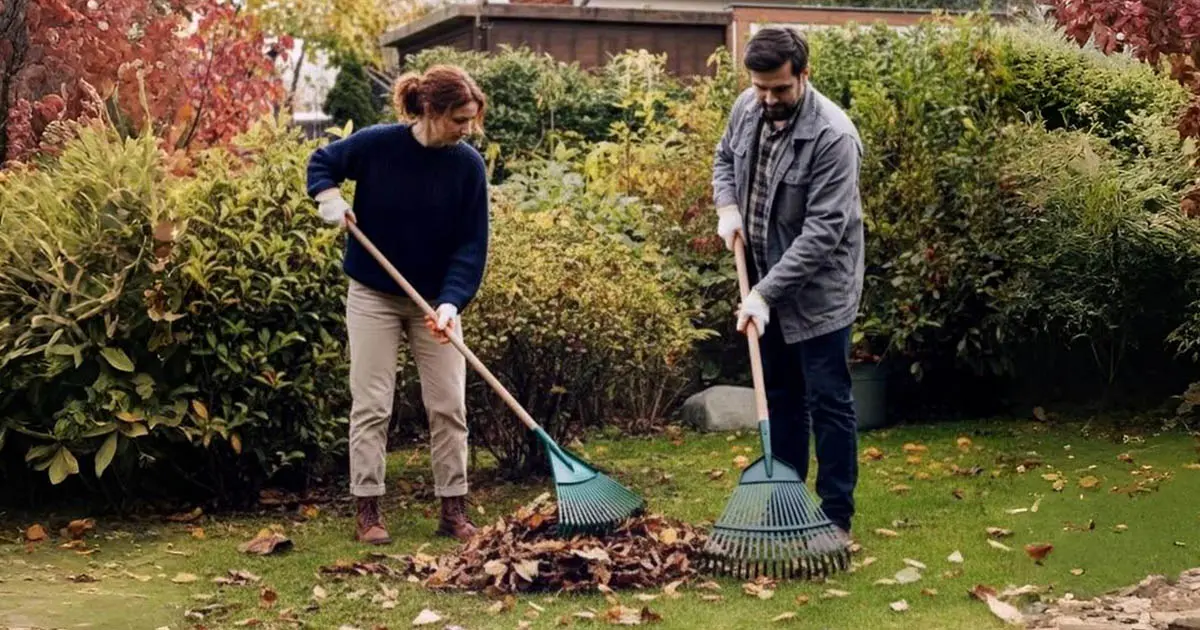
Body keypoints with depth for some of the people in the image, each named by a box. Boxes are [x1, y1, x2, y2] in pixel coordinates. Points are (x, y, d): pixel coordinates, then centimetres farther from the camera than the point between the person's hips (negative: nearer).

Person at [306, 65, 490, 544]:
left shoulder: (468, 165, -12)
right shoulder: (376, 145, -15)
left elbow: (471, 245, -13)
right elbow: (321, 161, 4)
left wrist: (452, 302, -26)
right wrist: (329, 197, -16)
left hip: (436, 300, 2)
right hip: (374, 295, -1)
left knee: (449, 406, 3)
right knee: (372, 406, 1)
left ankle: (454, 510, 13)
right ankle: (367, 512, 8)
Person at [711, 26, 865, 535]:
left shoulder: (833, 135, -26)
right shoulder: (747, 108, -4)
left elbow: (822, 231, -27)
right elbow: (724, 159, 17)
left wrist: (765, 292, -28)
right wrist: (728, 207, -4)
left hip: (817, 290, -7)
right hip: (767, 283, 7)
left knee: (828, 401, 1)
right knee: (780, 394, 17)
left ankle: (835, 517, 10)